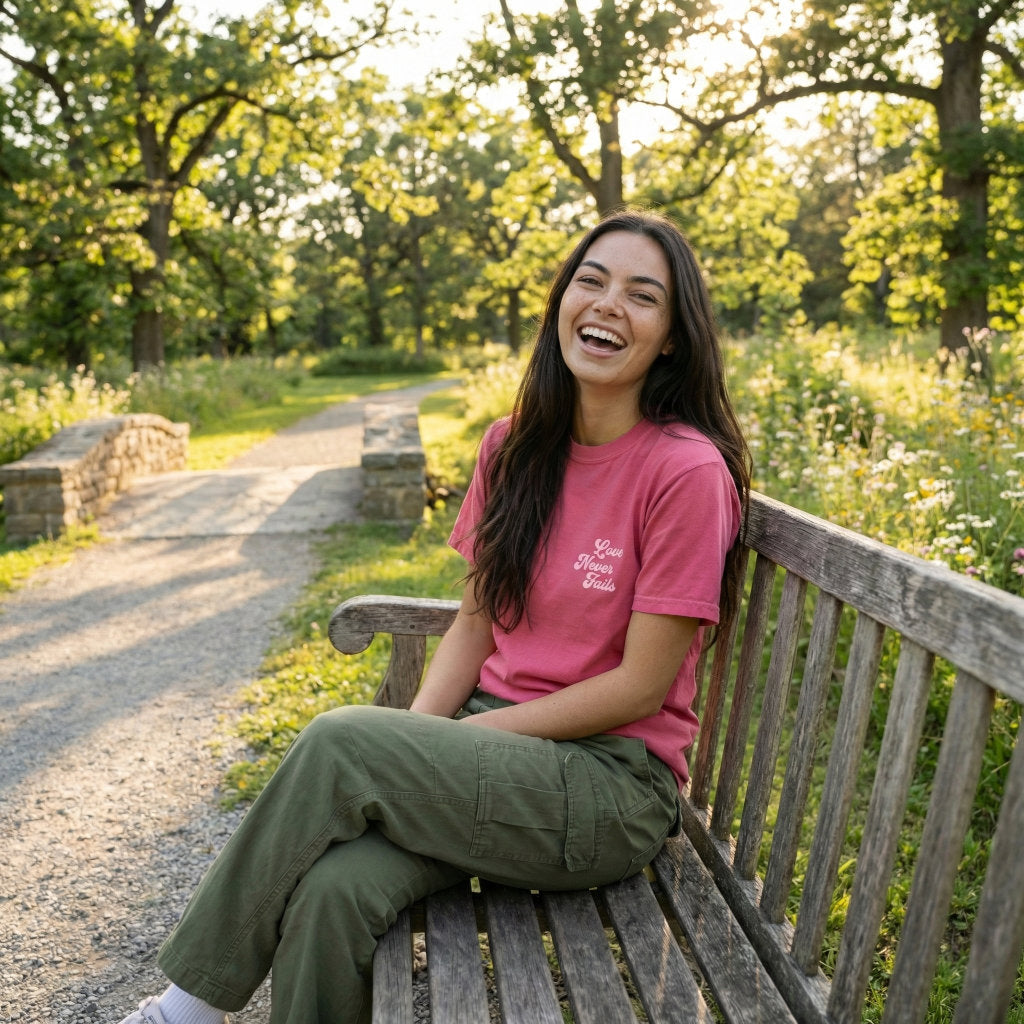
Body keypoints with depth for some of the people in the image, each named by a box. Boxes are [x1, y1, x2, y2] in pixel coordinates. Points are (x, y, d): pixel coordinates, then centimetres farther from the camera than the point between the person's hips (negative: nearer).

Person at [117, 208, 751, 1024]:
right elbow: (475, 623, 8)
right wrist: (413, 741, -8)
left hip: (612, 782, -4)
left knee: (340, 740, -24)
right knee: (333, 886, -25)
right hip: (493, 740, 5)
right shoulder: (513, 446, 5)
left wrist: (461, 735, -12)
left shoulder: (688, 471, -14)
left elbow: (640, 686, -14)